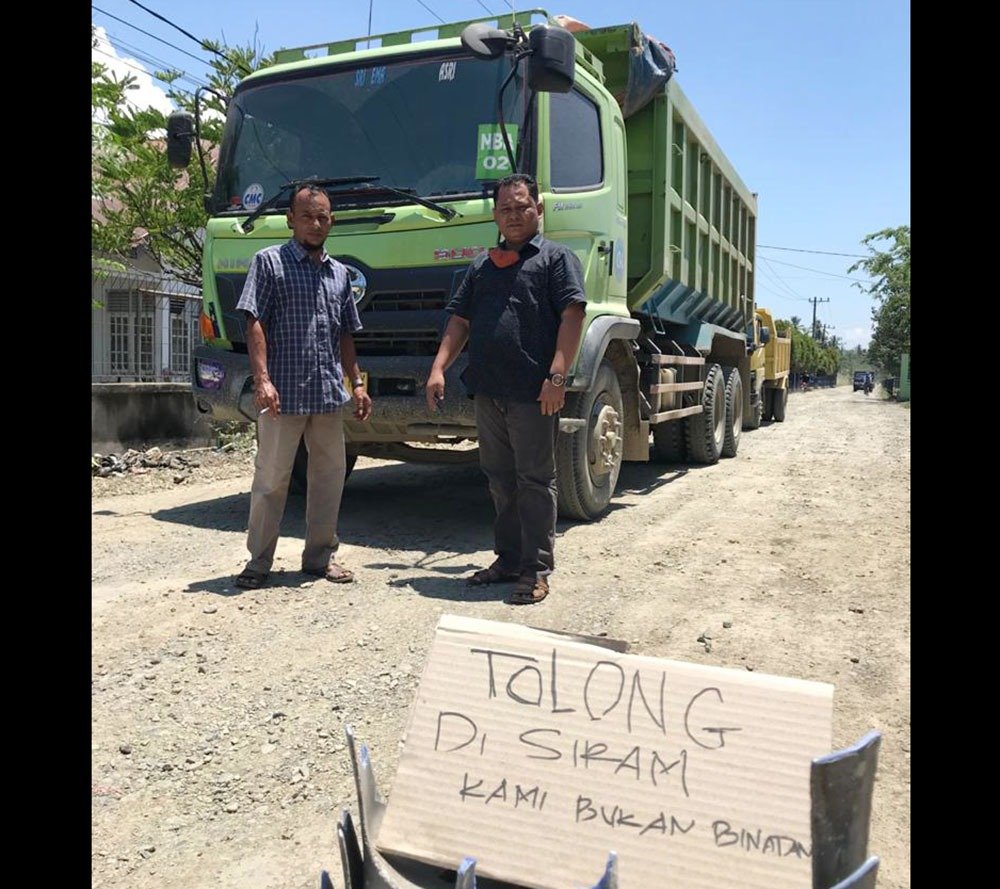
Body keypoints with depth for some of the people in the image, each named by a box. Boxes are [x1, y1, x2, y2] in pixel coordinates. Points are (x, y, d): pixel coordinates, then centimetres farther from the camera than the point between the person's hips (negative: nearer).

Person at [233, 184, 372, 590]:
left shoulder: (339, 273, 17)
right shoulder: (269, 261, 1)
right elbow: (255, 324, -7)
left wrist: (357, 383, 13)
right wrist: (262, 379, -17)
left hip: (330, 393, 5)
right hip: (283, 393, -5)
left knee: (330, 474, 9)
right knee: (271, 478, 1)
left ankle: (320, 555, 22)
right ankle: (258, 560, 12)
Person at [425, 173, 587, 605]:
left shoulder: (556, 257, 3)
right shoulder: (482, 265, 20)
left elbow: (572, 316, -8)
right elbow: (460, 321, 18)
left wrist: (557, 376, -19)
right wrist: (439, 368, 5)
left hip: (533, 392, -6)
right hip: (488, 390, 6)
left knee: (534, 481, 0)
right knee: (500, 480, 13)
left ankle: (536, 570, 7)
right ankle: (508, 558, 24)